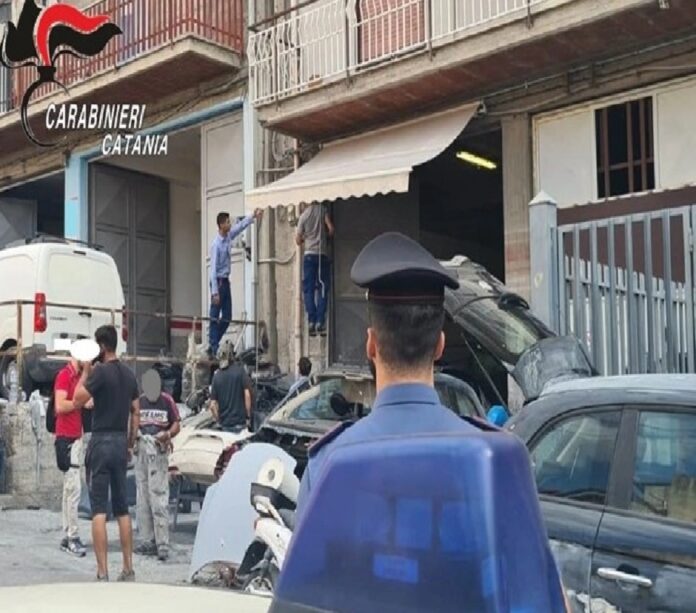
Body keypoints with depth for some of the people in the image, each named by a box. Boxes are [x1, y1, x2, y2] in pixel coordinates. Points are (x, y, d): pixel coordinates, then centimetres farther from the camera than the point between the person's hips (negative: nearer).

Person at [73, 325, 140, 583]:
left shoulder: (100, 372, -11)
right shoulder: (129, 374, 10)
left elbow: (78, 400, -11)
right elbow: (136, 413, 13)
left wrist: (85, 372, -2)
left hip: (101, 441, -7)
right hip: (121, 442, 7)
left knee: (99, 510, -5)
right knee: (122, 509, 13)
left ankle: (102, 573, -7)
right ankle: (128, 569, 15)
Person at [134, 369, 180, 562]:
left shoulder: (167, 401, 0)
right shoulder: (138, 401, 9)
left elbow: (176, 424, 3)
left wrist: (167, 434, -16)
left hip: (159, 453, -4)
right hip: (141, 451, 5)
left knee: (159, 499, -10)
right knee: (142, 499, 9)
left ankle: (162, 544, -8)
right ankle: (147, 540, 18)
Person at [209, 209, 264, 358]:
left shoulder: (229, 236, 2)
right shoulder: (216, 244, -19)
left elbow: (241, 226, 20)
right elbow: (213, 269, -21)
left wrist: (253, 216, 15)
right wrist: (215, 292, -23)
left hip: (226, 281, 9)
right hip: (218, 281, -9)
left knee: (227, 317, 11)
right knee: (215, 317, -4)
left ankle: (214, 345, 20)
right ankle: (213, 349, -1)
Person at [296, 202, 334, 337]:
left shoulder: (303, 216, 5)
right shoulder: (322, 210, 1)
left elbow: (298, 240, 8)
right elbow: (331, 229, -7)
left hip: (309, 255, 1)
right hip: (322, 255, -1)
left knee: (308, 290, 2)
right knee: (323, 289, 2)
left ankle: (312, 321, -6)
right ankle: (320, 322, -6)